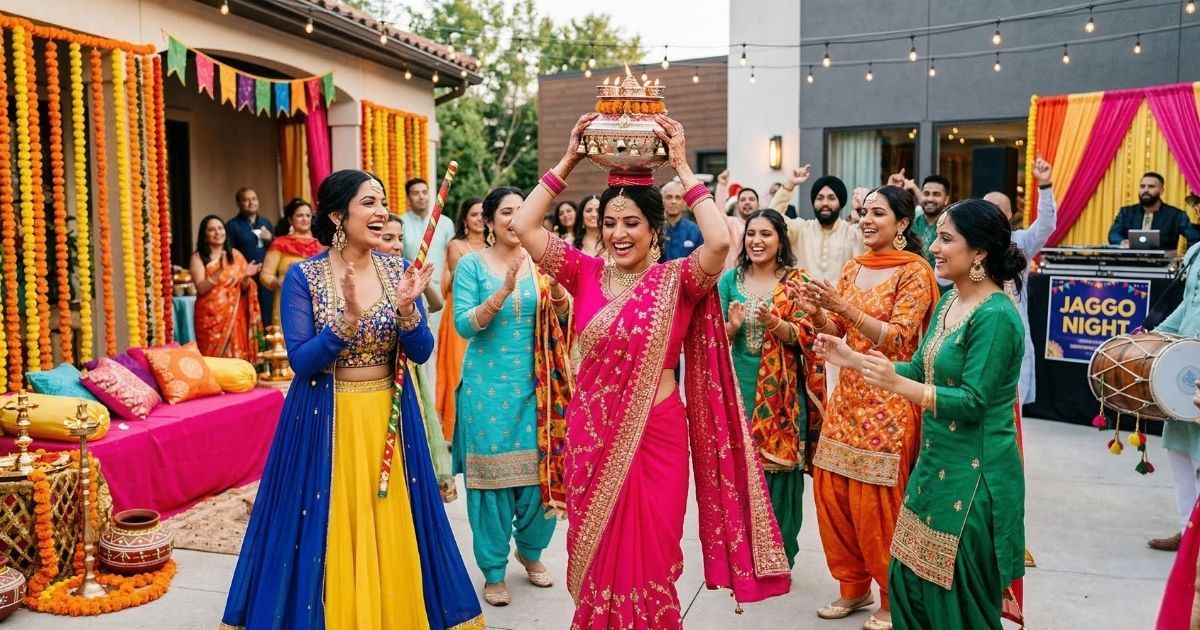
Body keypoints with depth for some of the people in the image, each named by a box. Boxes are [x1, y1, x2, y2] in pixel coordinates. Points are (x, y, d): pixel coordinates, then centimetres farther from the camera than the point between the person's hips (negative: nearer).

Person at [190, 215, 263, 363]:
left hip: (234, 315, 3)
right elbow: (201, 288, -12)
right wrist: (219, 271, -25)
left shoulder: (235, 255, 8)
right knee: (213, 356, -4)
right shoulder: (198, 257, 0)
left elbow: (244, 288, 9)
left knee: (237, 356, 1)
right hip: (211, 316, -3)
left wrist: (246, 277, -12)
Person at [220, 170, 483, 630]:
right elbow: (301, 361, -14)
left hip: (388, 416, 3)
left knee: (390, 530, 11)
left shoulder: (397, 269, 1)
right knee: (328, 530, 6)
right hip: (326, 420, -3)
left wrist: (406, 308, -20)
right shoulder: (303, 276, -8)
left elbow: (421, 352, -2)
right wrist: (348, 320, -27)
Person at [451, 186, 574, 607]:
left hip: (534, 383, 3)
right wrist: (503, 291, -25)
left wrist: (556, 288, -19)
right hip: (489, 383, -2)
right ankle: (494, 569, 19)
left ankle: (530, 549, 32)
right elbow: (463, 324, -12)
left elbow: (564, 319, 1)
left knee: (541, 469, 6)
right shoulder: (472, 264, -3)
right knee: (491, 473, 3)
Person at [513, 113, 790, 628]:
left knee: (647, 559, 10)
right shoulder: (585, 274, 1)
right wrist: (568, 161, -6)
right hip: (591, 435, 3)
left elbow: (720, 241, -26)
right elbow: (523, 226, -6)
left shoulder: (678, 280, -7)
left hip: (655, 435, -3)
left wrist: (682, 167, -18)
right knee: (596, 557, 16)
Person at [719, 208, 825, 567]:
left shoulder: (796, 281, 0)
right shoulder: (729, 280, 6)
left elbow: (804, 336, -8)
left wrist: (773, 322, -26)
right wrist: (732, 326, -17)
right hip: (738, 385, 2)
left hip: (781, 390, -2)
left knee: (780, 467, 3)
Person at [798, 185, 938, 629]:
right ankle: (853, 587, 25)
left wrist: (844, 307, -25)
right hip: (848, 395, 6)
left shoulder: (914, 271, -8)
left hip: (889, 400, -6)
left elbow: (896, 338, -17)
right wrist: (818, 310, -11)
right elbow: (833, 333, 10)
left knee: (879, 498, -1)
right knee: (831, 490, 7)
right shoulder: (852, 269, 11)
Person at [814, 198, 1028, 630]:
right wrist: (852, 359, 8)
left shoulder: (994, 316, -20)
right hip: (936, 463, 9)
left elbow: (972, 401, -24)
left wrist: (895, 385, -30)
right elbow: (921, 370, 13)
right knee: (909, 581, 17)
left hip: (973, 473, -9)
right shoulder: (950, 301, 8)